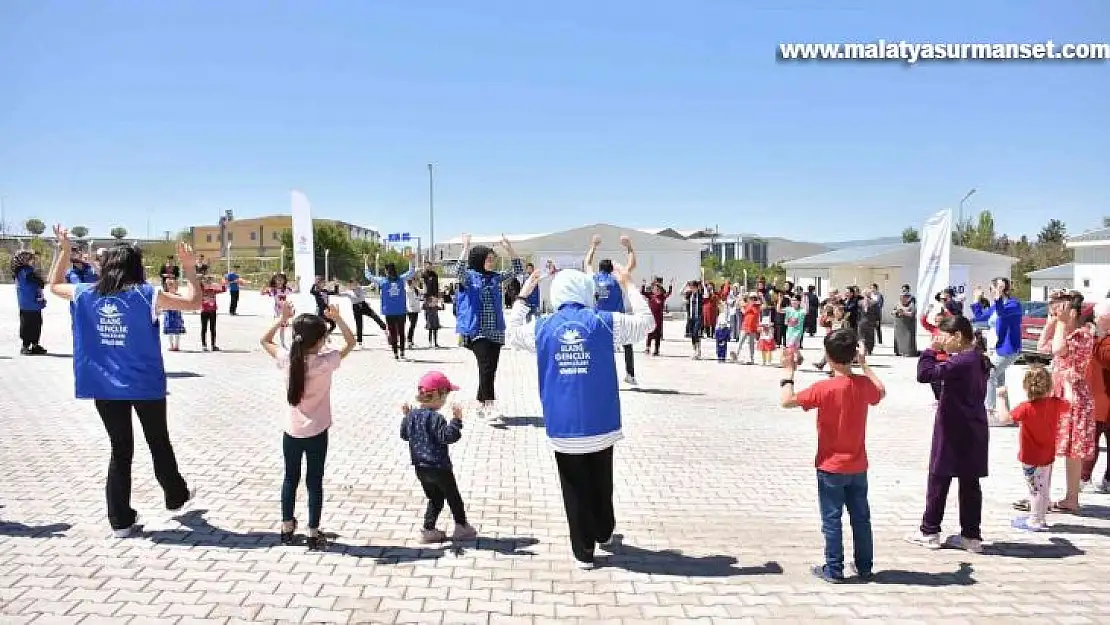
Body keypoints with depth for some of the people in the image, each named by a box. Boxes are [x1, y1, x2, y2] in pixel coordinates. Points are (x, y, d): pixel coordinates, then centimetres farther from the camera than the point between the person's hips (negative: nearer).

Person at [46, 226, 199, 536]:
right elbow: (194, 302, -8)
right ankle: (176, 497, 36)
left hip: (104, 387, 3)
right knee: (159, 444, 18)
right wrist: (188, 266, 0)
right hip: (145, 386, -3)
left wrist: (63, 249, 24)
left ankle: (121, 520, 15)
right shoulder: (146, 295, -11)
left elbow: (54, 285, 20)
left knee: (120, 451, 12)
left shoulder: (86, 295, -1)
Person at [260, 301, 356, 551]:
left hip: (291, 431, 3)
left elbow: (265, 340, 7)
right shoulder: (325, 361, -17)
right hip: (317, 433, -3)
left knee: (290, 478, 17)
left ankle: (287, 529, 28)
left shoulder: (288, 359, -10)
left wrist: (282, 318, 1)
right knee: (314, 482, 6)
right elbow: (351, 342, -4)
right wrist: (337, 319, -10)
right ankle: (313, 535, 11)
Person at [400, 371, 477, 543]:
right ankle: (461, 527, 22)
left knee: (434, 499, 19)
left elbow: (404, 435, 15)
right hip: (438, 467, -7)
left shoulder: (412, 415, 3)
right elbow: (447, 437, -29)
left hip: (420, 467, 7)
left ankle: (428, 529, 17)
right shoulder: (435, 418, -22)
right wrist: (456, 419, -33)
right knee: (453, 497, 12)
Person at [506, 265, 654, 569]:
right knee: (602, 484, 22)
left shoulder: (542, 328, -3)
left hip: (563, 428, 0)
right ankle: (604, 534, 41)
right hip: (601, 425, 0)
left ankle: (583, 552, 17)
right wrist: (628, 285, 16)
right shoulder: (605, 322, -6)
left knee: (575, 491, 10)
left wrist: (523, 295, 24)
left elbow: (512, 333, 18)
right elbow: (647, 322, 7)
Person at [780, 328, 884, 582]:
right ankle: (864, 566, 25)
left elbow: (787, 401, -17)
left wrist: (788, 373, -5)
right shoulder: (864, 385, -5)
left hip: (831, 467, -5)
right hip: (858, 466, 5)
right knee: (861, 517, 15)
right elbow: (881, 392, 19)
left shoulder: (823, 388, -19)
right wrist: (865, 366, 25)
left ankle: (833, 569, 9)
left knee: (831, 519, 4)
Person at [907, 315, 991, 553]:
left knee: (939, 479, 4)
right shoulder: (979, 360, 8)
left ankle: (930, 532, 13)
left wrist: (931, 351, -13)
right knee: (970, 482, 11)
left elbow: (924, 373, -25)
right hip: (974, 432, 8)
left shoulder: (960, 361, -20)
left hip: (954, 433, -8)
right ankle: (971, 536, 16)